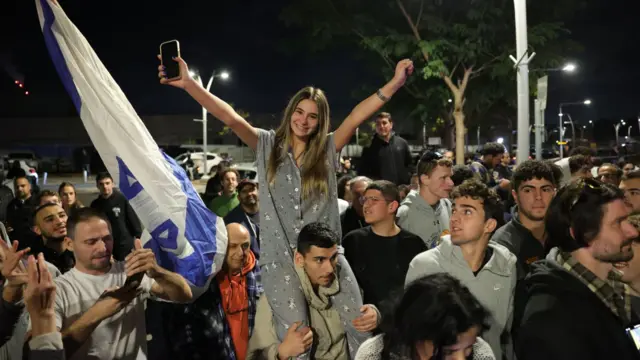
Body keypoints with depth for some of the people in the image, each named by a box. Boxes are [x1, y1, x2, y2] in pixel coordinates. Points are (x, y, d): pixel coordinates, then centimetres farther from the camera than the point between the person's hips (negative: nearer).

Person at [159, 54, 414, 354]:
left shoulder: (328, 148, 7)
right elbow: (231, 118, -7)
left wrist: (395, 83, -16)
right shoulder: (268, 145, 5)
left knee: (360, 326, -2)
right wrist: (189, 84, -19)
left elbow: (357, 116, -5)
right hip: (281, 258, -1)